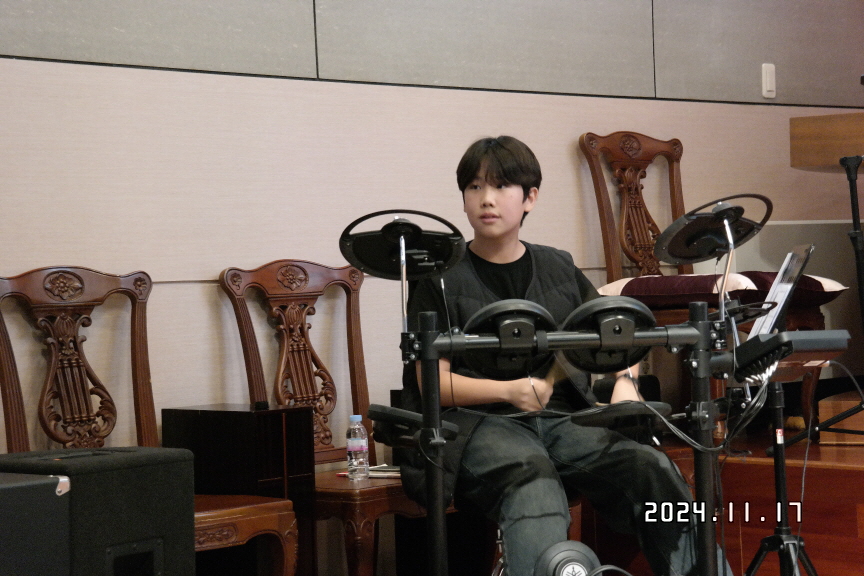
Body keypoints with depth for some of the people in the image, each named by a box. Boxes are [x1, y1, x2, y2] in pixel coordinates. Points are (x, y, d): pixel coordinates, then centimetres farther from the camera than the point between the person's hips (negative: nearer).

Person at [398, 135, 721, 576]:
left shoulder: (558, 269, 17)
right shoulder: (442, 279, 4)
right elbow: (433, 381, -2)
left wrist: (624, 382, -2)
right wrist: (508, 390, -18)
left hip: (564, 416, 4)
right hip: (479, 422, -4)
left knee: (650, 465, -25)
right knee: (533, 483, -39)